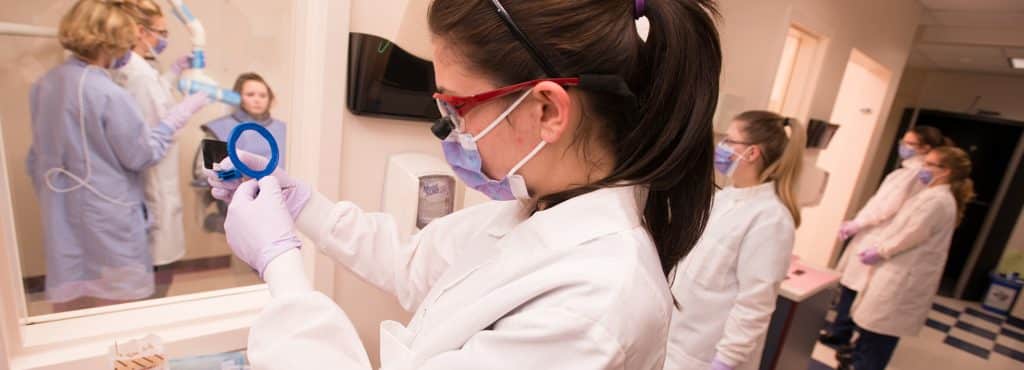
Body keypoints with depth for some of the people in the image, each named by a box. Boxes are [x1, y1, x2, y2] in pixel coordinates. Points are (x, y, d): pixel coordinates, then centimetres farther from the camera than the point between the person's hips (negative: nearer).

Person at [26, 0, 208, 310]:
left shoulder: (43, 85, 3)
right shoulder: (109, 94, -22)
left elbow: (37, 157, 12)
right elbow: (143, 155, -13)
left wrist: (51, 198, 24)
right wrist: (181, 113, -6)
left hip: (62, 218, 7)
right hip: (106, 218, -7)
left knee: (68, 299, 20)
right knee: (115, 306, 9)